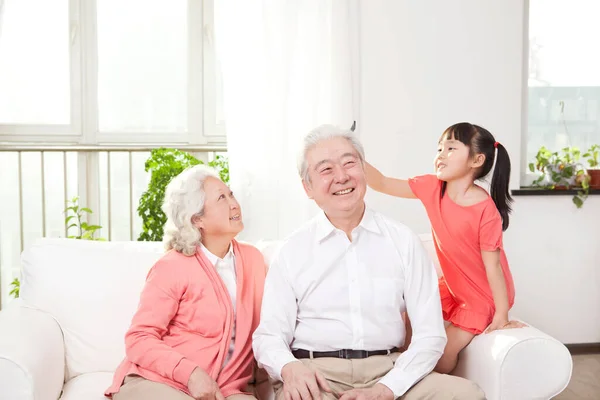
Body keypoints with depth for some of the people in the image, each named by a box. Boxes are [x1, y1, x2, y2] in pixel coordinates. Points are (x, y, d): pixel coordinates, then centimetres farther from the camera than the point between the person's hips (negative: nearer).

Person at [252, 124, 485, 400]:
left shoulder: (404, 241, 5)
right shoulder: (292, 251, 5)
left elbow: (430, 334, 1)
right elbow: (269, 335, 4)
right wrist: (289, 367, -20)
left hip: (389, 371, 2)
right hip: (316, 375, -1)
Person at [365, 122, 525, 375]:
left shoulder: (485, 210, -28)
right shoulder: (432, 188, -10)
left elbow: (492, 264, -23)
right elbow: (382, 184, -10)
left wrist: (501, 316, -19)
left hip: (481, 294, -6)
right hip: (451, 285, 7)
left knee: (443, 354, -6)